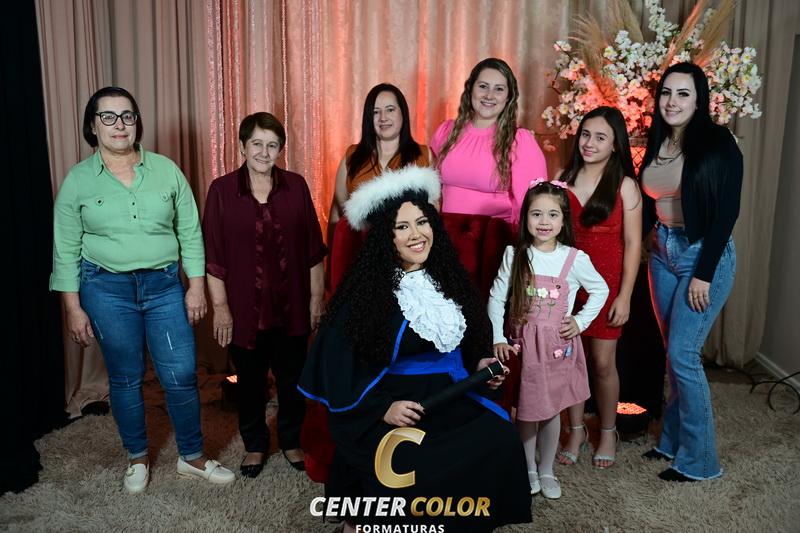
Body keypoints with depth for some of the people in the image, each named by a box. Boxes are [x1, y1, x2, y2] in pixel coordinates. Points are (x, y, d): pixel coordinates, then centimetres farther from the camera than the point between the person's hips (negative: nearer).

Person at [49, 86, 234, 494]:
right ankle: (137, 458, 32)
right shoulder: (78, 180, -1)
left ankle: (192, 457, 22)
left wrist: (196, 287, 0)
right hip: (107, 290, 0)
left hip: (164, 285, 1)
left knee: (181, 376, 1)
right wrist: (73, 308, -1)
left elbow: (190, 232, 3)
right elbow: (66, 250, 1)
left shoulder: (166, 170, 0)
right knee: (125, 378, 11)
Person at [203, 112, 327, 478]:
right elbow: (213, 256, -4)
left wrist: (316, 297, 2)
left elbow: (313, 248, 2)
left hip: (291, 305, 1)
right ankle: (254, 445, 35)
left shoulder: (296, 186, -1)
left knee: (293, 378, 12)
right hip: (245, 307, -1)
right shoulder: (222, 190, -5)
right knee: (250, 380, 13)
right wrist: (219, 306, -6)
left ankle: (291, 441, 35)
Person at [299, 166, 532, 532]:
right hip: (380, 412, -4)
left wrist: (480, 366, 1)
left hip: (450, 399, 5)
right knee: (413, 469, -30)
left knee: (501, 441, -20)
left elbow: (471, 342, 20)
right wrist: (382, 408, -18)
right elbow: (339, 365, -9)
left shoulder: (448, 280, 6)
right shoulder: (365, 291, -10)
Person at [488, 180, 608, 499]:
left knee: (551, 409, 10)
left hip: (558, 343, 0)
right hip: (523, 342, 0)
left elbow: (600, 290, 8)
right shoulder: (514, 255, -6)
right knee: (526, 409, 7)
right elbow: (496, 298, -2)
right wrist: (498, 339, -7)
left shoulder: (575, 259, -7)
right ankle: (529, 469, 27)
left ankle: (546, 471, 30)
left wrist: (581, 321, -1)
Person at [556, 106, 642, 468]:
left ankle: (608, 432, 26)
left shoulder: (625, 186, -3)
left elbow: (632, 244, -4)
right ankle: (576, 430, 26)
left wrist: (624, 296, -9)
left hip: (606, 283, -2)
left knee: (603, 363, 4)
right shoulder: (563, 178, 5)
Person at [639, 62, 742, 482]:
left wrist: (704, 274, -16)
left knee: (683, 355, -6)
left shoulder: (717, 143, -11)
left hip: (704, 256, -6)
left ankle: (699, 459, 10)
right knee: (674, 353, 13)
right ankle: (673, 440, 27)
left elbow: (727, 212, -14)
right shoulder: (656, 143, 6)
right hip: (662, 254, 6)